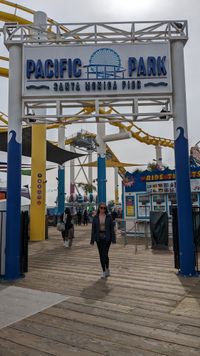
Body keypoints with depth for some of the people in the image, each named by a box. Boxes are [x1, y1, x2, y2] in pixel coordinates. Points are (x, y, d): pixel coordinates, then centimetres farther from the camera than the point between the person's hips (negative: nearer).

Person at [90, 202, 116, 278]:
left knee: (105, 254, -8)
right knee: (101, 255, 7)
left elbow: (112, 228, -1)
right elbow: (93, 229, 3)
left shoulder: (108, 217, -1)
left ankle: (107, 269, 16)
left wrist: (113, 239, -4)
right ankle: (104, 271, 21)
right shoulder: (95, 217, 2)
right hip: (99, 237, 2)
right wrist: (92, 240, 1)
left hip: (107, 237, -2)